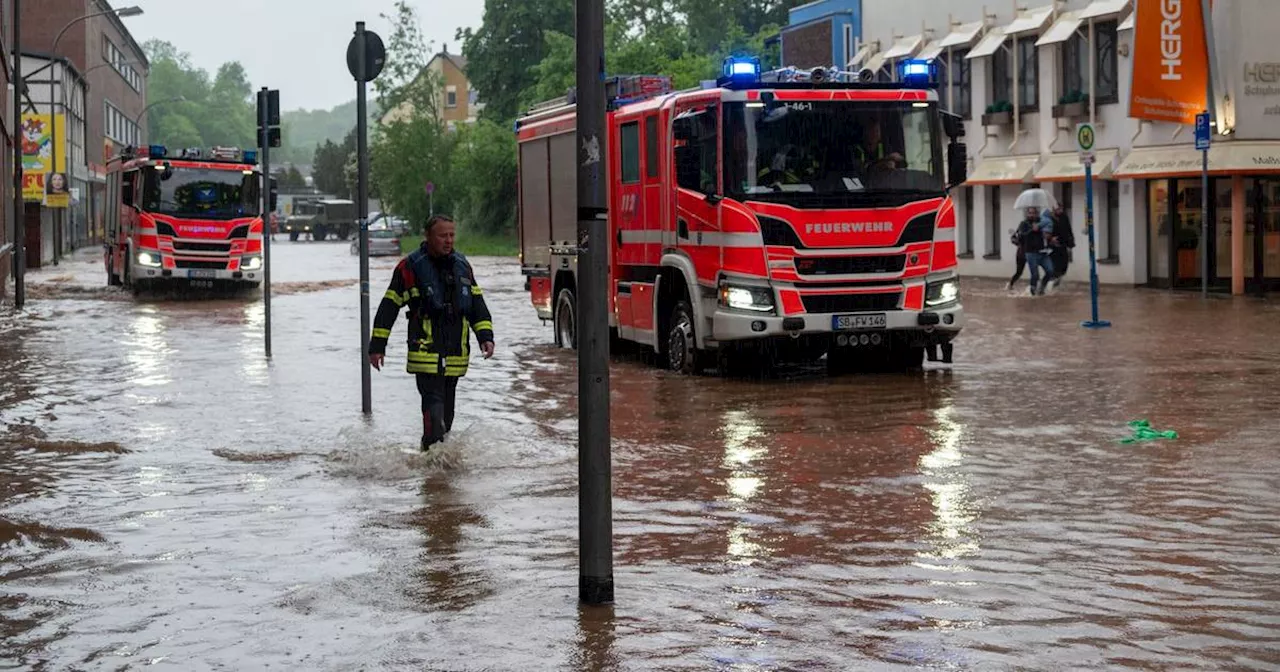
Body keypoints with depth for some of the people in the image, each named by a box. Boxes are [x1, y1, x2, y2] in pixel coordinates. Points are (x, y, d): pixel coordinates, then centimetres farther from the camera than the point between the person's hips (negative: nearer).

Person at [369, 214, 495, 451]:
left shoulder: (462, 265, 11)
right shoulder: (411, 266, -5)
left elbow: (477, 303, 17)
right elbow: (389, 306, -2)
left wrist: (485, 336, 4)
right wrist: (377, 345, -4)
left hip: (456, 355, 6)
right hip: (426, 353, -6)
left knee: (446, 408, 14)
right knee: (434, 405, -17)